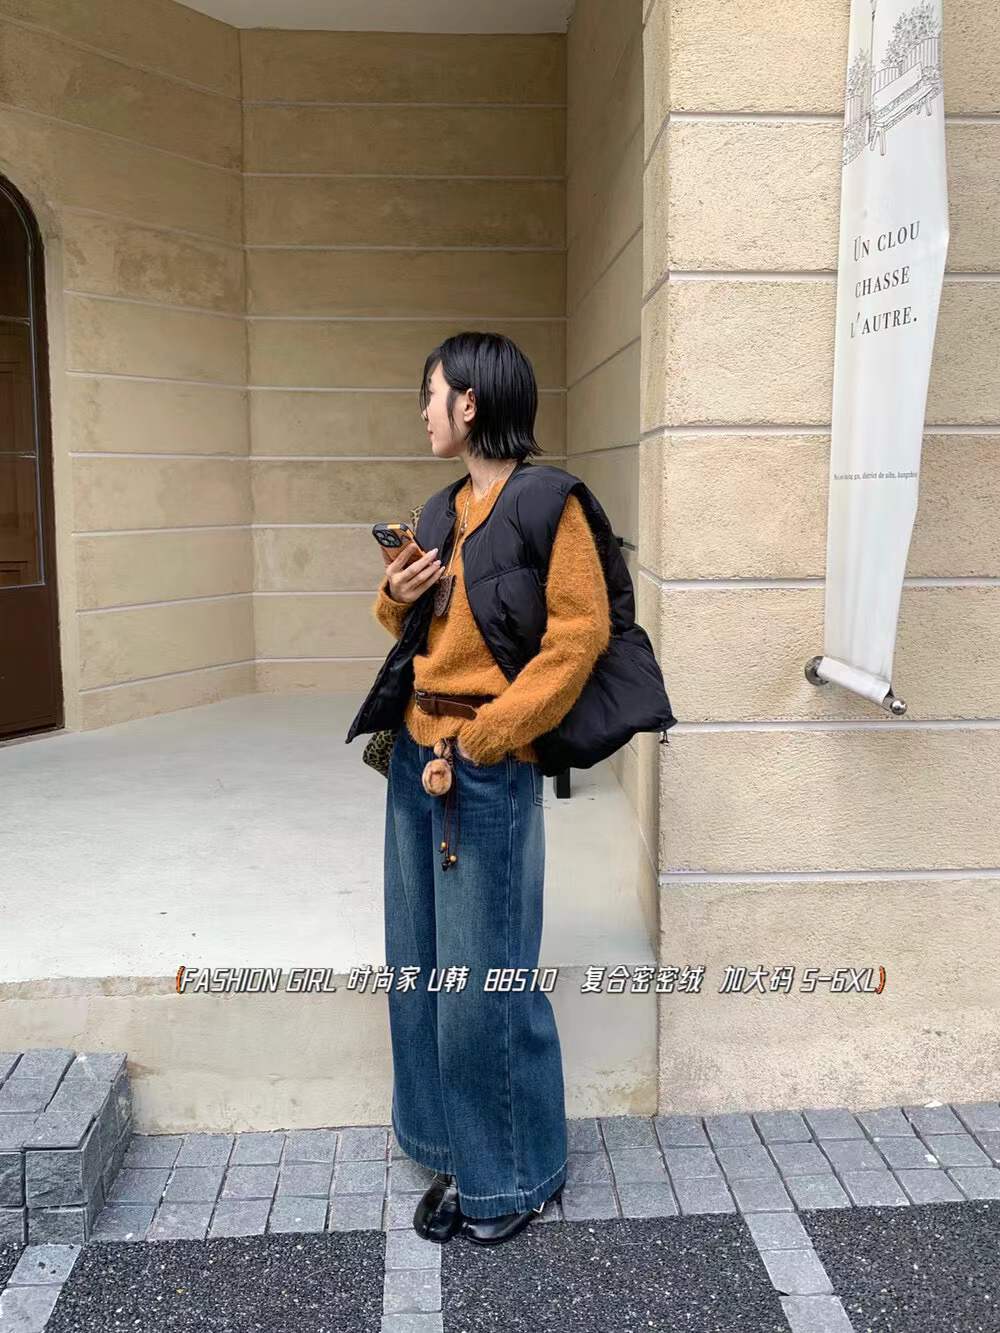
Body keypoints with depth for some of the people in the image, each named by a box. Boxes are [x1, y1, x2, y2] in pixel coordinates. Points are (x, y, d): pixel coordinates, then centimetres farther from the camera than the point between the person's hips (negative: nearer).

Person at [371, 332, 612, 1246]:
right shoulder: (452, 506, 15)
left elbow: (581, 630, -17)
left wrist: (487, 734, -18)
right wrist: (398, 598, 1)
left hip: (489, 765, -8)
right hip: (418, 753, 8)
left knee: (485, 980, 1)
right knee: (422, 969, 14)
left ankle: (520, 1174, 23)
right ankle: (461, 1158, 32)